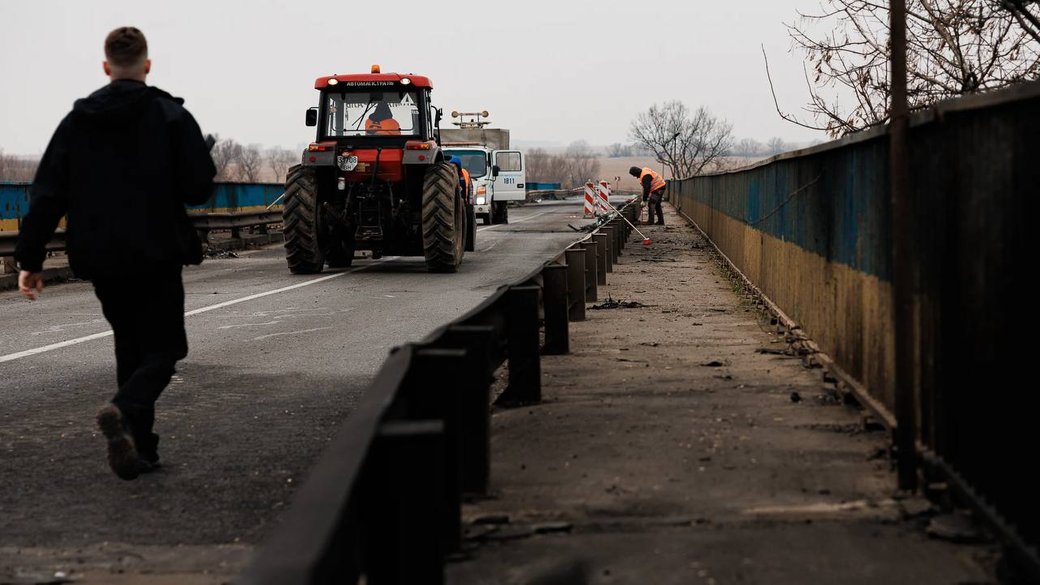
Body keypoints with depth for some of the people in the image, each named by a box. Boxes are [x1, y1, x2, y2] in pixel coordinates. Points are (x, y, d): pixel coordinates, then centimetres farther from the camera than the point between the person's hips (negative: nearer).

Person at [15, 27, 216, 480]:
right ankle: (124, 410, -24)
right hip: (155, 256, -4)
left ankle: (139, 449, 13)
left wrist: (30, 259, 3)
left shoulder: (76, 120, 4)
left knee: (130, 347, 17)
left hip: (100, 260, 4)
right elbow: (197, 188, -10)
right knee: (164, 346, 5)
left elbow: (47, 195, 1)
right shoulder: (171, 116, -6)